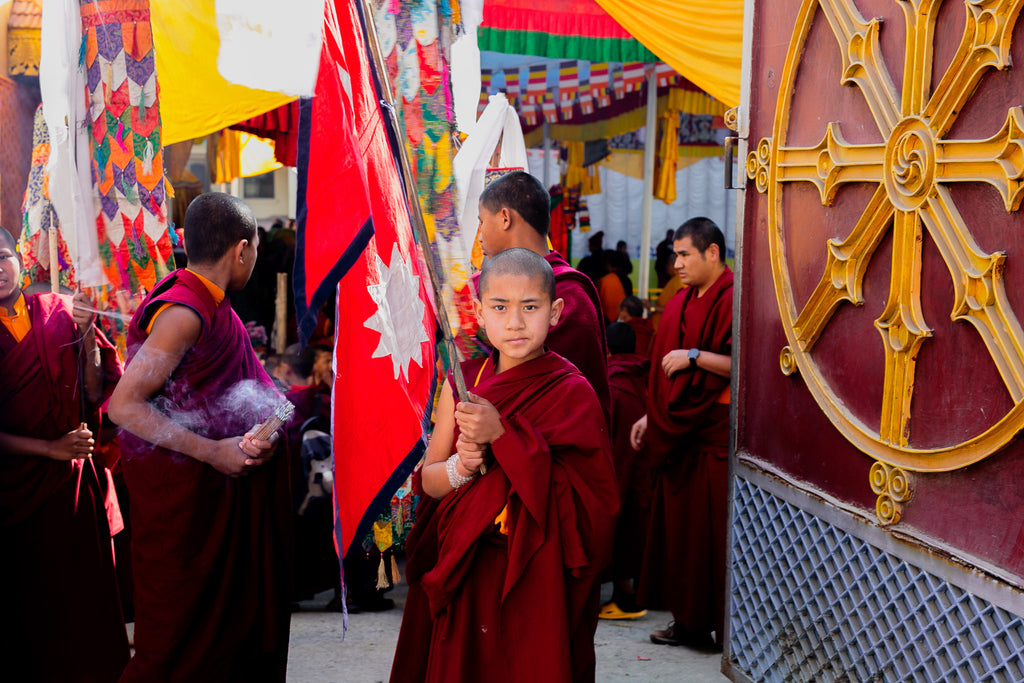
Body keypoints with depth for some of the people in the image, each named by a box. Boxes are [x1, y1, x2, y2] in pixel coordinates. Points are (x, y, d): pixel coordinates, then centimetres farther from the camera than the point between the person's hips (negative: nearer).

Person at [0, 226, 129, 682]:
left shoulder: (58, 313, 3)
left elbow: (94, 394, 0)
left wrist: (87, 335, -11)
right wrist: (51, 448, -13)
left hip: (76, 478, 2)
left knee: (84, 592, 3)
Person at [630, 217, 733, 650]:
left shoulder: (732, 299, -11)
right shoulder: (683, 303, 14)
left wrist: (695, 356, -23)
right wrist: (651, 417, 18)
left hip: (716, 434, -8)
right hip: (680, 432, 8)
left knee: (713, 528, -4)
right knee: (680, 523, 9)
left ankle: (726, 625, 6)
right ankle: (690, 621, 17)